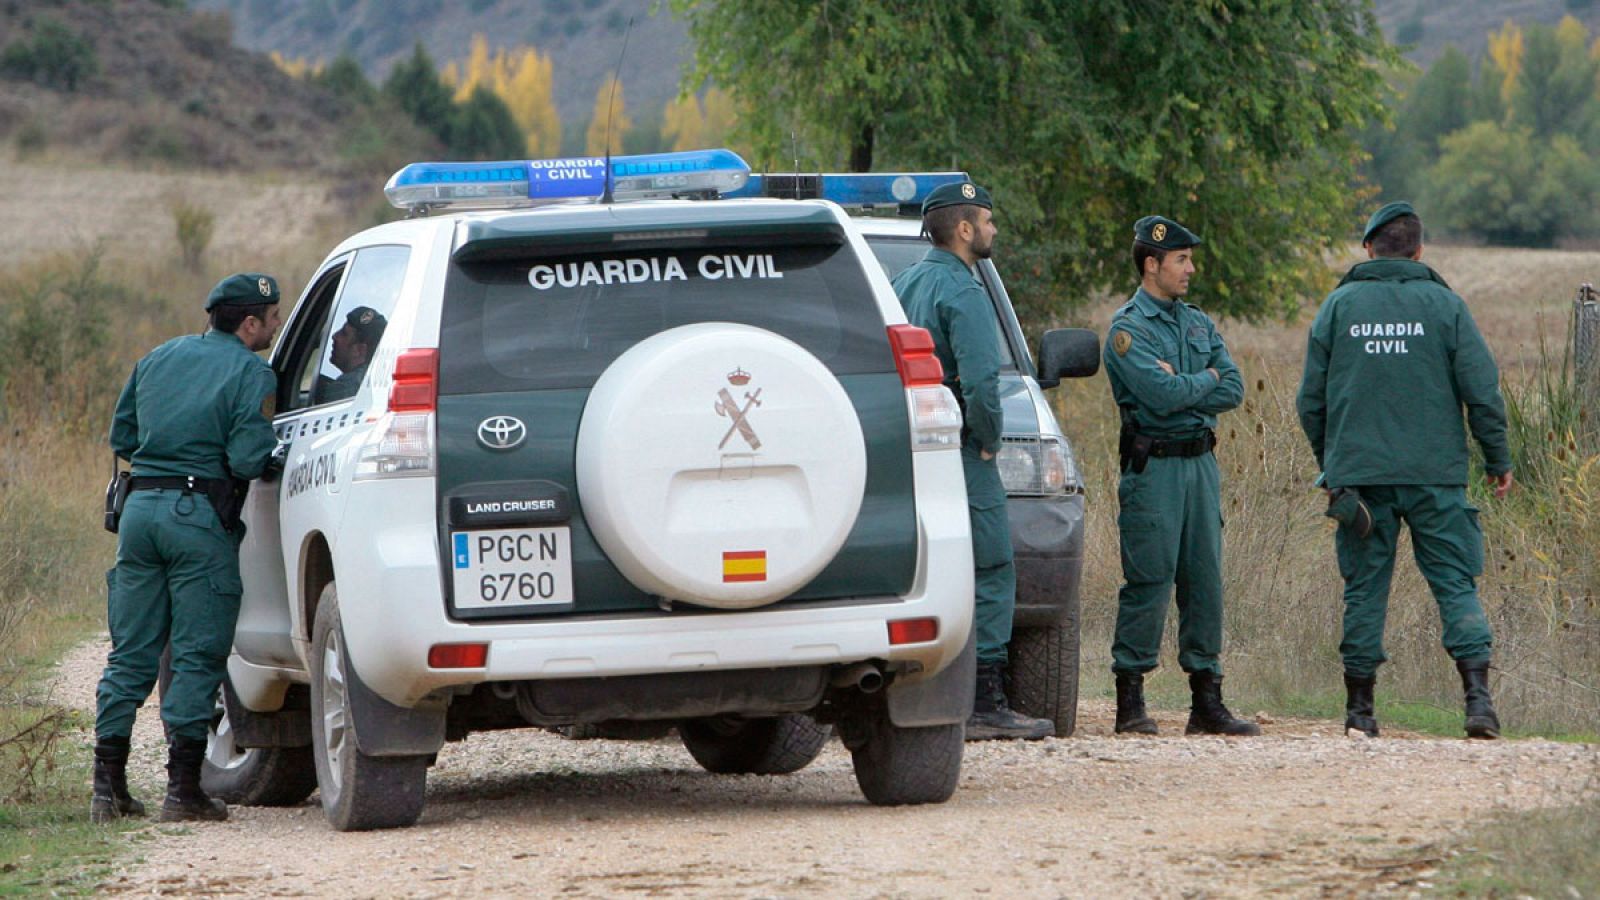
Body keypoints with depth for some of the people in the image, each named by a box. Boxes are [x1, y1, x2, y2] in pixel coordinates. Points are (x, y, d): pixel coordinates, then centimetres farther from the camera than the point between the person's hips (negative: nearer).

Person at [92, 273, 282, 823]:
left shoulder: (158, 359, 16)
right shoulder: (250, 374, -5)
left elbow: (121, 437, 19)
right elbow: (247, 460, -15)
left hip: (141, 505, 6)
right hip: (199, 514, -6)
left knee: (130, 654, 10)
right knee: (197, 655, -1)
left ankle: (108, 787, 8)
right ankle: (182, 788, -4)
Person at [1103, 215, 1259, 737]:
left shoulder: (1199, 324, 16)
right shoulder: (1127, 329, -6)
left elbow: (1233, 391, 5)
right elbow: (1162, 395, -19)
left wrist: (1180, 390, -9)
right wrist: (1206, 379, -2)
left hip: (1200, 461, 7)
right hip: (1153, 465, -7)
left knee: (1205, 581, 6)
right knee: (1149, 582, -8)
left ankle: (1207, 703, 9)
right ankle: (1130, 704, -5)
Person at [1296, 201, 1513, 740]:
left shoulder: (1339, 306, 5)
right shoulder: (1443, 305, 0)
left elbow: (1311, 400, 8)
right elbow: (1482, 392, -1)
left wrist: (1330, 466, 21)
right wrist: (1498, 461, 9)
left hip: (1358, 472, 1)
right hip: (1435, 474, -1)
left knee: (1365, 589, 6)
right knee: (1456, 583, 1)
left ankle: (1360, 710, 7)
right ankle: (1477, 696, -11)